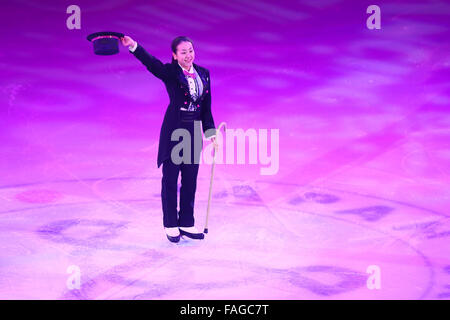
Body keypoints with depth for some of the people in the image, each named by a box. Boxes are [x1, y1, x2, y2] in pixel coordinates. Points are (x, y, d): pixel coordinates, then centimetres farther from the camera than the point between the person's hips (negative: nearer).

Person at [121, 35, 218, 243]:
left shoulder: (203, 73, 10)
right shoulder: (170, 72, -4)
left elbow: (206, 107, 13)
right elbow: (150, 62, -24)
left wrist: (210, 132, 12)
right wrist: (133, 46, -41)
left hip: (194, 130, 5)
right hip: (174, 130, -4)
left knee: (190, 179, 11)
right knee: (170, 178, 3)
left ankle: (186, 223, 24)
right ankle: (170, 225, 15)